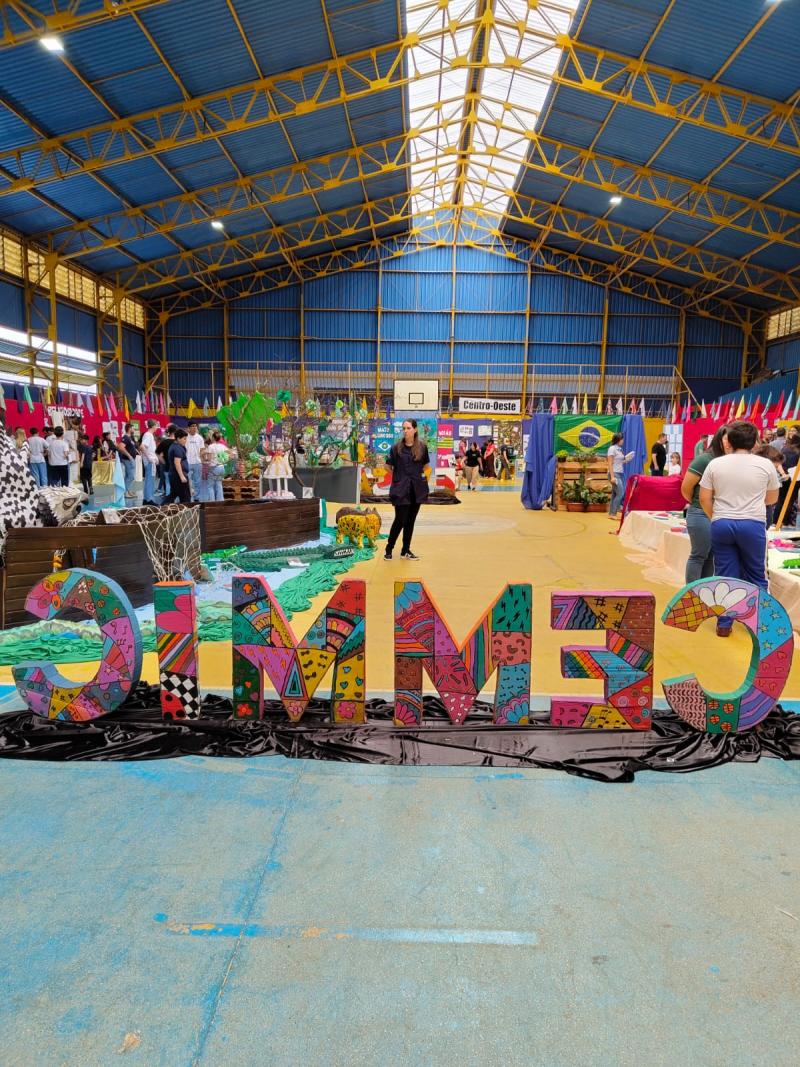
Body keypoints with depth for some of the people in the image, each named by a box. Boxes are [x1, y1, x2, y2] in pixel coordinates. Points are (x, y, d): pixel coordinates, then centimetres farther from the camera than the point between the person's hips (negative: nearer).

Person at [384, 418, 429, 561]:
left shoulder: (422, 447, 1)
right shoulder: (396, 447, -4)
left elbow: (425, 465, 15)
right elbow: (388, 466, 5)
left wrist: (419, 474, 3)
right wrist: (398, 475, 2)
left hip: (417, 488, 3)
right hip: (401, 487, -3)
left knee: (411, 520, 9)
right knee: (400, 520, -5)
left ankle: (406, 551, 19)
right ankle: (389, 549, 11)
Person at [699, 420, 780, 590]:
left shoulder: (715, 464, 2)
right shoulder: (766, 465, 1)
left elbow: (705, 499, 3)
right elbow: (772, 499, 13)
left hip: (721, 525, 1)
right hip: (753, 524, -1)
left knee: (725, 576, 6)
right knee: (755, 576, 9)